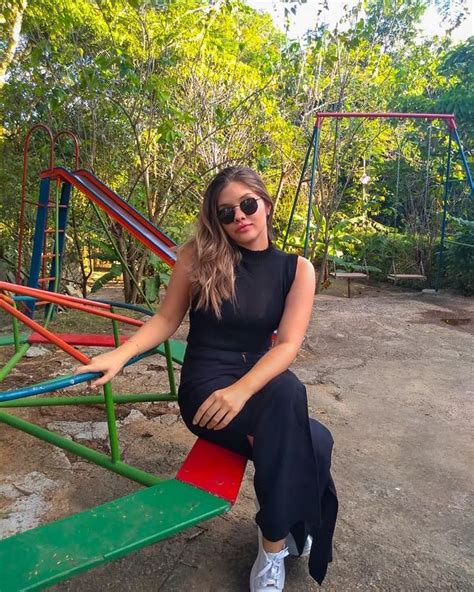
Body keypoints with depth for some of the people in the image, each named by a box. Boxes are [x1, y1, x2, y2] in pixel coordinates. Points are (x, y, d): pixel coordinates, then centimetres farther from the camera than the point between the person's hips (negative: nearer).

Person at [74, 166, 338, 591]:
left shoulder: (296, 269, -1)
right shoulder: (198, 255, -4)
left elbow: (288, 344, -12)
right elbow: (166, 320, 3)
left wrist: (241, 390, -30)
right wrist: (120, 355, -15)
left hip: (260, 377, 3)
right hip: (205, 383, -3)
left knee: (297, 432, -31)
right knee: (312, 440, -27)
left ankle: (274, 544, -3)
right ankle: (289, 530, 1)